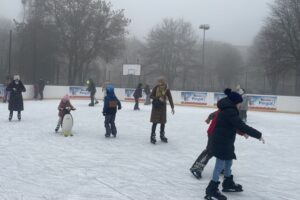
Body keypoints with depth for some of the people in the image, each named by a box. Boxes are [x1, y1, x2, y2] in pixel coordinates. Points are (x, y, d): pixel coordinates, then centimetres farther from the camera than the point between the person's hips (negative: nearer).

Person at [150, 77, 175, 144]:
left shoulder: (167, 89, -9)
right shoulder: (156, 88, -14)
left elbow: (170, 98, -7)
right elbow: (151, 96, -10)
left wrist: (172, 107, -11)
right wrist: (158, 98, -24)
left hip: (163, 107, 3)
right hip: (156, 107, -3)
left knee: (163, 122, 9)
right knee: (155, 122, -6)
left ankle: (162, 135, 26)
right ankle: (152, 136, 2)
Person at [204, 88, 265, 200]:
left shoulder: (227, 109, 8)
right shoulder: (230, 112, -24)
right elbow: (242, 126, -27)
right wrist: (258, 135, -23)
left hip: (225, 141, 10)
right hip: (221, 142, -10)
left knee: (228, 163, 23)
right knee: (220, 165, -3)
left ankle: (228, 184, 40)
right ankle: (211, 191, 5)